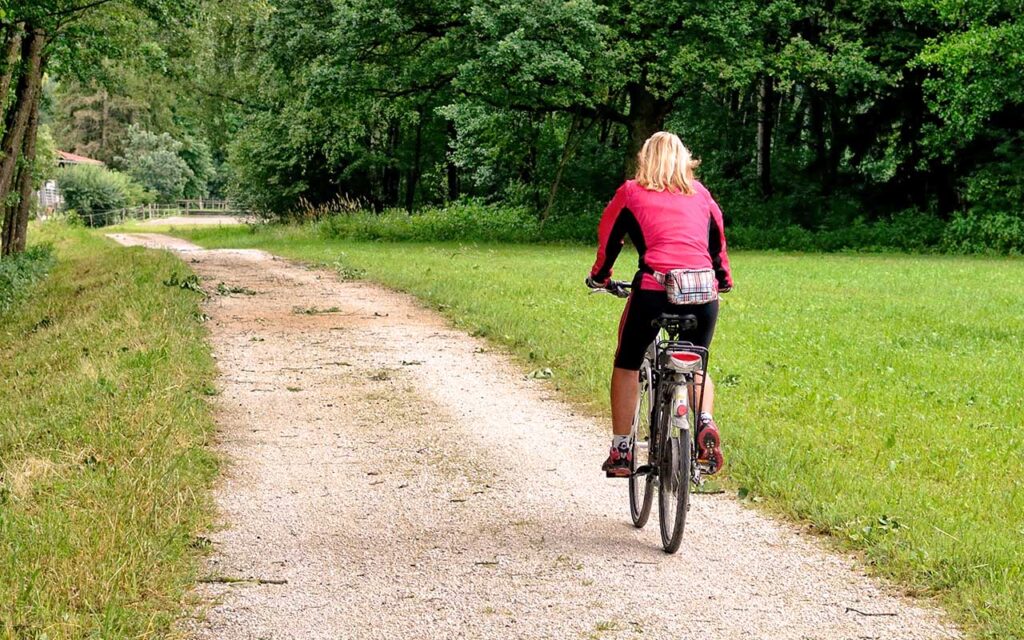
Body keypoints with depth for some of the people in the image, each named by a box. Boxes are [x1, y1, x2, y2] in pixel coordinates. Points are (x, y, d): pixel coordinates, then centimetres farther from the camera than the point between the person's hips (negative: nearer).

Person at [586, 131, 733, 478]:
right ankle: (705, 422, -2)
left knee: (627, 365, 17)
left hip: (654, 289, -3)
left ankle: (620, 450, 14)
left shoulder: (631, 193, 13)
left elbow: (608, 237, 21)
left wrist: (599, 276, 38)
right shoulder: (699, 193, 20)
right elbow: (718, 239, 28)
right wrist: (723, 279, 44)